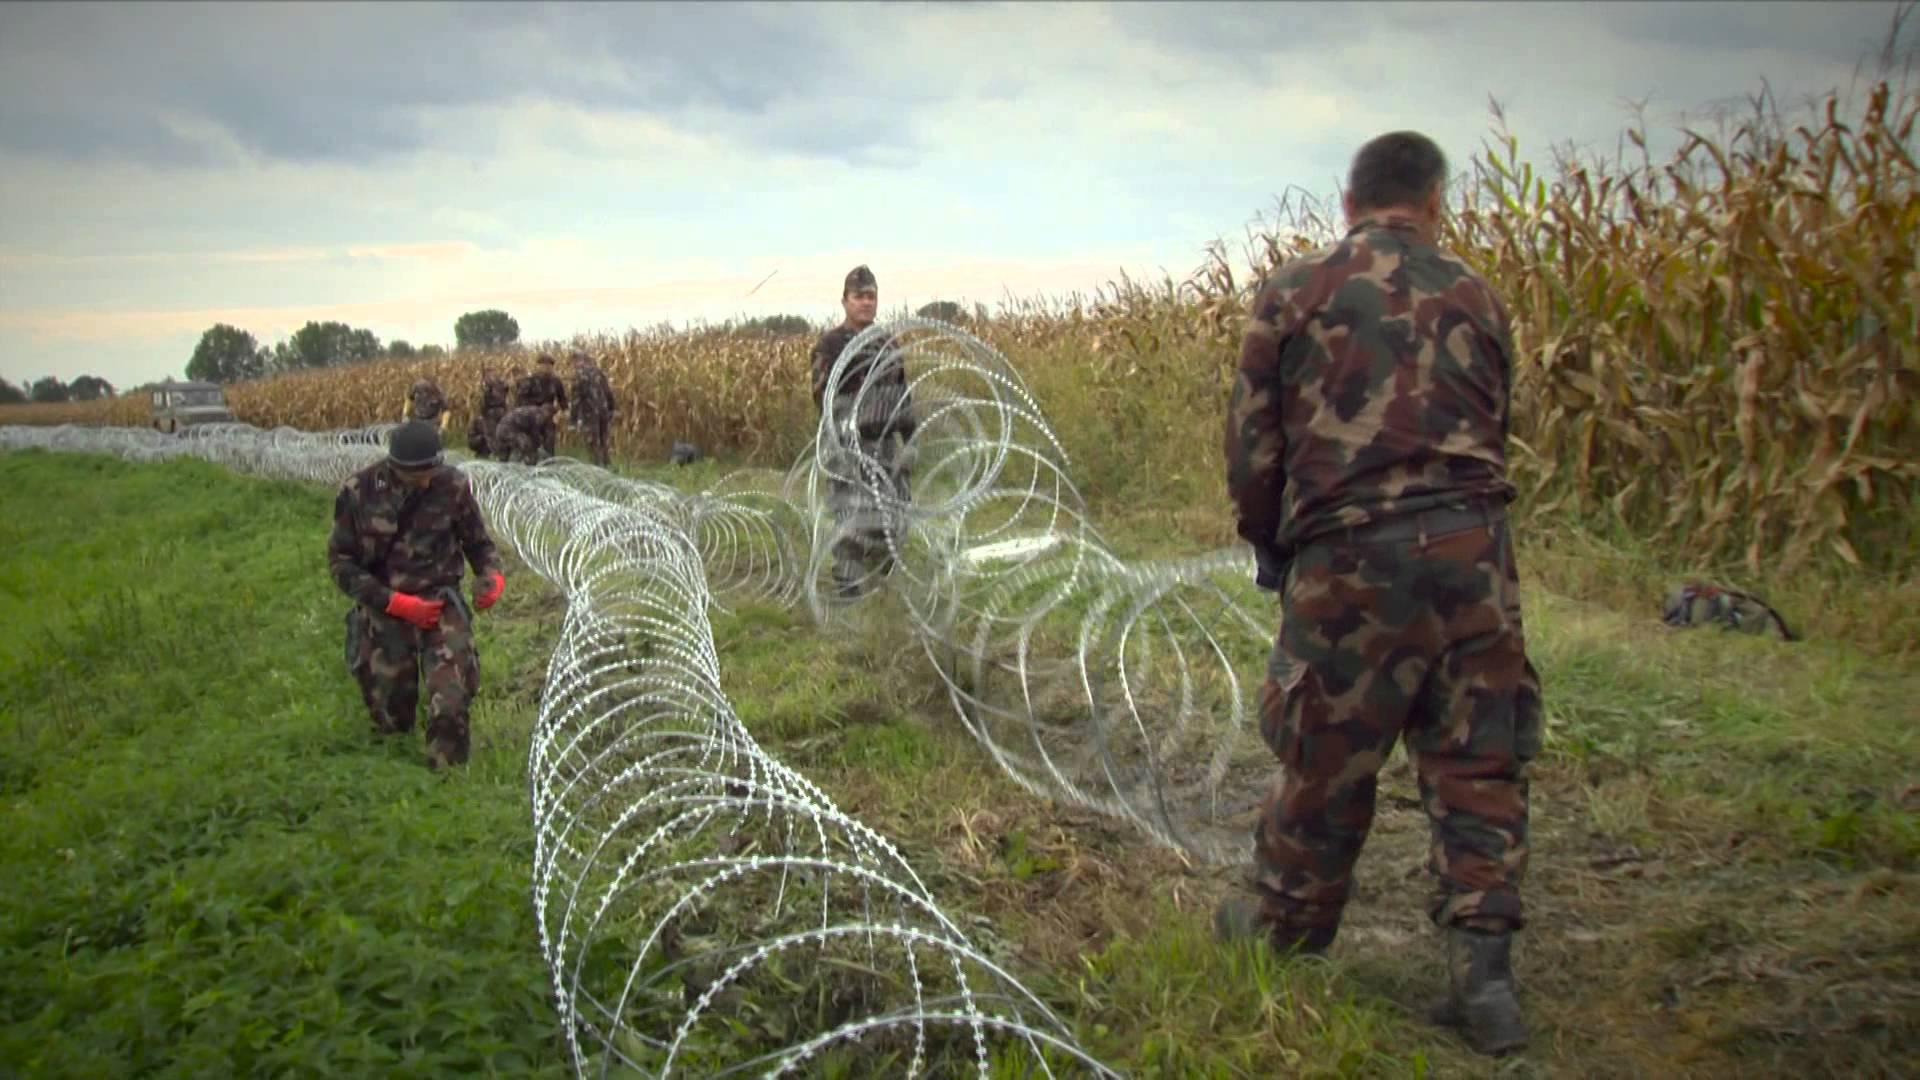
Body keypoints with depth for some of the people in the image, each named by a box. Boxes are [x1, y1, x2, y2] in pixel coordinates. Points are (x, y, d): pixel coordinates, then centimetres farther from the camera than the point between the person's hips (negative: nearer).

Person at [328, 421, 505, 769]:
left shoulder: (452, 485, -7)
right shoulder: (359, 492, -11)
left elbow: (478, 541, 9)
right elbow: (340, 562, -5)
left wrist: (493, 574, -13)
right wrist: (395, 603, -15)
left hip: (441, 601, 0)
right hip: (383, 610, 0)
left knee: (452, 702, -19)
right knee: (391, 719, 9)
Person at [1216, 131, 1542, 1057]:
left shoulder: (1295, 292, 2)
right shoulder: (1475, 298, 11)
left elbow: (1251, 438, 4)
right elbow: (1494, 435, 15)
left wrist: (1268, 545, 18)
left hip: (1350, 559, -2)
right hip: (1471, 544, 3)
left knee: (1326, 754, 11)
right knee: (1477, 756, 9)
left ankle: (1284, 929, 30)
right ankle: (1480, 967, 7)